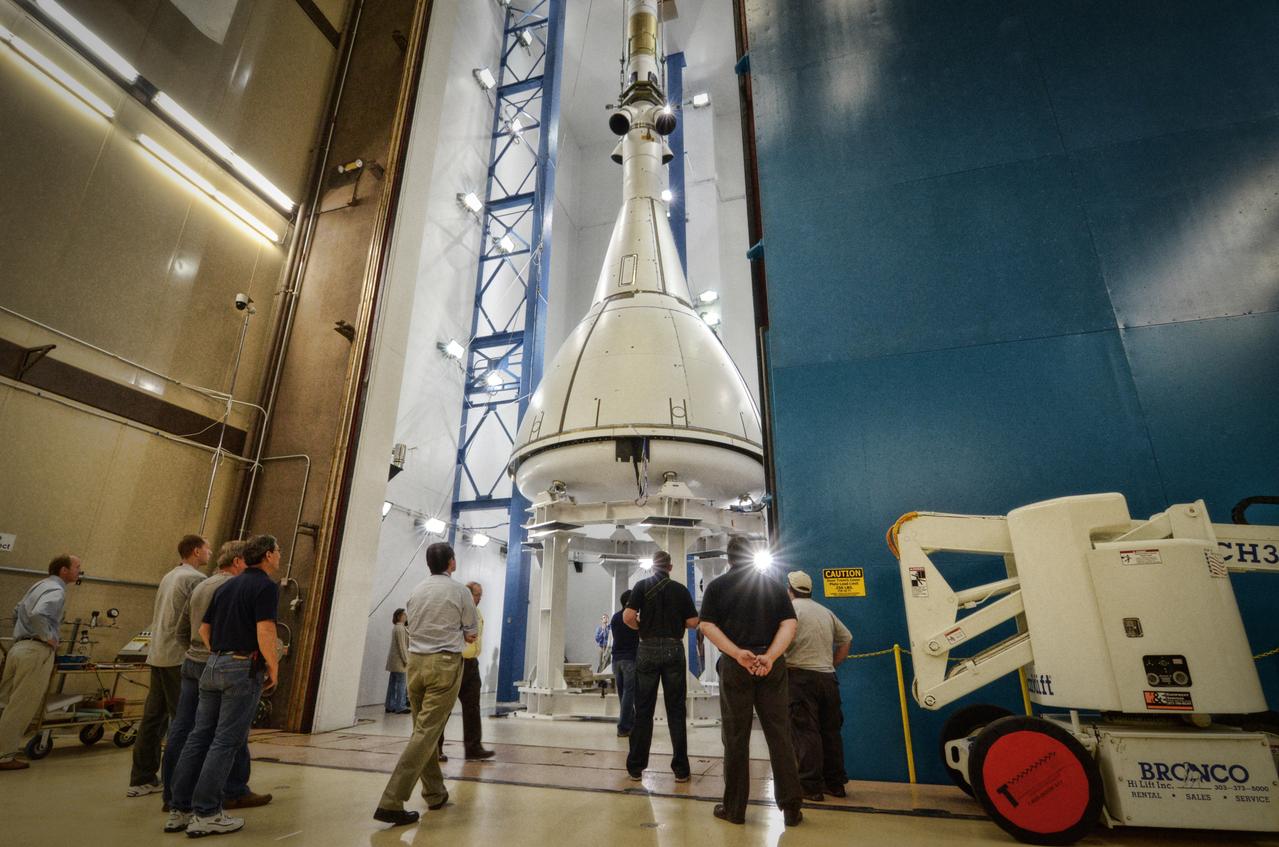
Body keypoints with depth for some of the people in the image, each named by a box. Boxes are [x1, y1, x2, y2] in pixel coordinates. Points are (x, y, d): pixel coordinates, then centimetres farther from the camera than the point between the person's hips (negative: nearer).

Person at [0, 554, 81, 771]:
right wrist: (49, 638, -17)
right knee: (21, 708, 0)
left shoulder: (40, 585, 16)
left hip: (19, 647, 9)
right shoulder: (56, 590, -15)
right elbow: (38, 614, -31)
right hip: (37, 651, -9)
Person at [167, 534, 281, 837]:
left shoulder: (226, 586, 15)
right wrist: (274, 669, -7)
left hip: (213, 666, 8)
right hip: (244, 668, -8)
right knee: (226, 742, -1)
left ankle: (180, 810, 19)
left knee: (199, 737, 12)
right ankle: (206, 815, 4)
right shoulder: (266, 586, -11)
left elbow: (204, 629, 17)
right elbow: (265, 633, -19)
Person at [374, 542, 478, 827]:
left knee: (424, 730, 16)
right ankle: (391, 802, -7)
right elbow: (472, 632, 1)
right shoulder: (460, 591, -7)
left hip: (416, 661, 6)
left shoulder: (416, 591, 7)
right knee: (427, 733, -3)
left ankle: (435, 793, 26)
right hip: (444, 664, -6)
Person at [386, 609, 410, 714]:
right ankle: (400, 707, -2)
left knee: (393, 683, 11)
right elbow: (402, 645, -18)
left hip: (393, 660, 10)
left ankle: (390, 706, 16)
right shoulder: (400, 628, -14)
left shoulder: (396, 627, 16)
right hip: (399, 659, -10)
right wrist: (406, 660, -16)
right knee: (401, 683, -5)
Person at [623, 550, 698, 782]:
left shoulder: (643, 585, -1)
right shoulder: (680, 590, 3)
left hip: (648, 649, 0)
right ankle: (681, 769, 11)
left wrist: (641, 626, 7)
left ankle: (635, 767, 14)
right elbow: (693, 622, 0)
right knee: (676, 711, 8)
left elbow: (628, 616, -12)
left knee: (643, 710, 8)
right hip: (674, 650, 1)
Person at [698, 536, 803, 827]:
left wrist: (737, 653, -16)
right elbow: (789, 623, -3)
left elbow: (707, 625, -8)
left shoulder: (717, 586, 3)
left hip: (734, 665, -1)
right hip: (772, 664, 2)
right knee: (779, 734, 9)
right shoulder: (774, 585, 8)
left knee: (736, 737, 7)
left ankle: (734, 808, 16)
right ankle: (791, 806, 13)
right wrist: (770, 656, -14)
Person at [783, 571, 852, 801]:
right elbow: (846, 639, 21)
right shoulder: (826, 612, 16)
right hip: (827, 677, 7)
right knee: (830, 731, 14)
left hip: (800, 676, -6)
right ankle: (835, 784, 22)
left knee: (805, 732, -2)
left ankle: (811, 786, -1)